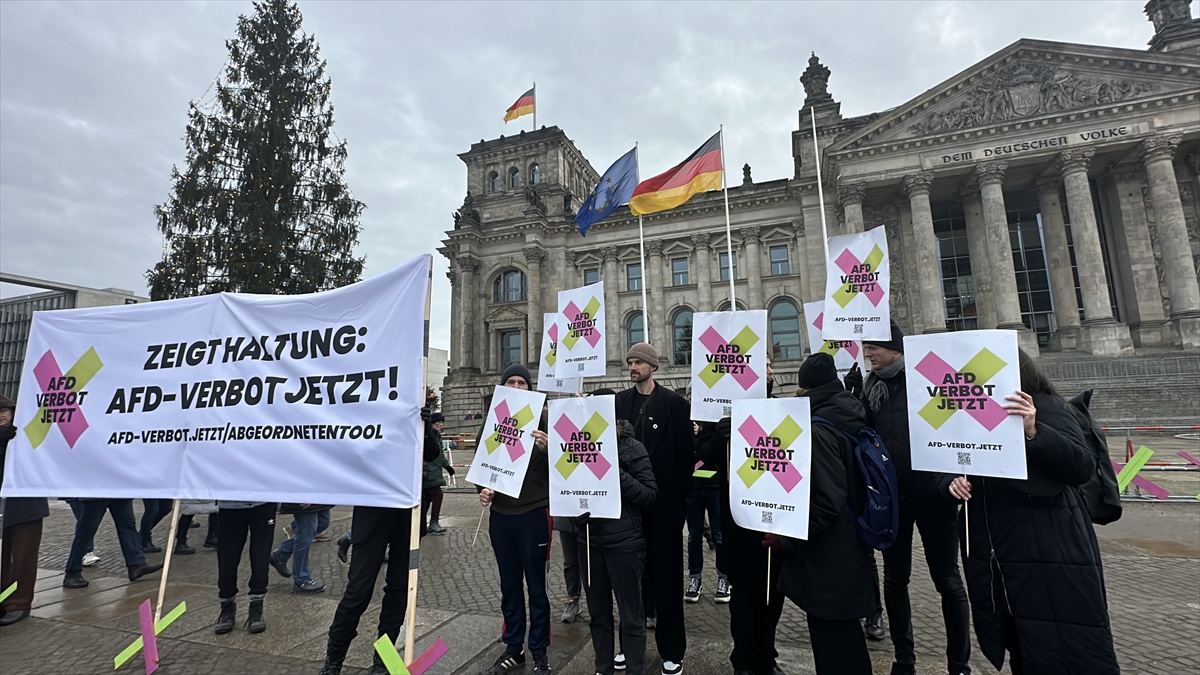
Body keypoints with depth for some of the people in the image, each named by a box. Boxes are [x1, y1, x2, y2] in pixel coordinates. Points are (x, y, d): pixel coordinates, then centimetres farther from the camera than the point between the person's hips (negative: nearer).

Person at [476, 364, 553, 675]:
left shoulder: (541, 421, -6)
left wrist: (546, 449, -27)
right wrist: (483, 490, -6)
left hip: (533, 513, -3)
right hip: (500, 515, 4)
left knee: (536, 585, 8)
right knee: (509, 585, 16)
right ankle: (513, 648, 32)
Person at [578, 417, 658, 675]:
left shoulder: (632, 447, -10)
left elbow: (650, 495, -11)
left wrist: (616, 473, -23)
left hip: (623, 541, -4)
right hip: (588, 539, 4)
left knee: (631, 615, 10)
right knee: (597, 613, 19)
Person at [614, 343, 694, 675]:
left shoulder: (674, 403, -7)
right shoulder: (619, 401, 4)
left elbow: (686, 452, -7)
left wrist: (681, 496, -9)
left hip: (664, 501, -4)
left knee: (666, 574, 7)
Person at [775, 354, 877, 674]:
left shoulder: (819, 429, -22)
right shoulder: (850, 418, 4)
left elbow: (827, 502, -28)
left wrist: (787, 536, -17)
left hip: (828, 563, -9)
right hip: (849, 552, 9)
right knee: (846, 644, 24)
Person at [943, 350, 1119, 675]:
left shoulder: (1046, 407, -6)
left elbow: (1083, 468, -16)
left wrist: (1033, 432, -30)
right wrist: (952, 482, -10)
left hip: (1049, 552, -5)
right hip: (990, 554, 5)